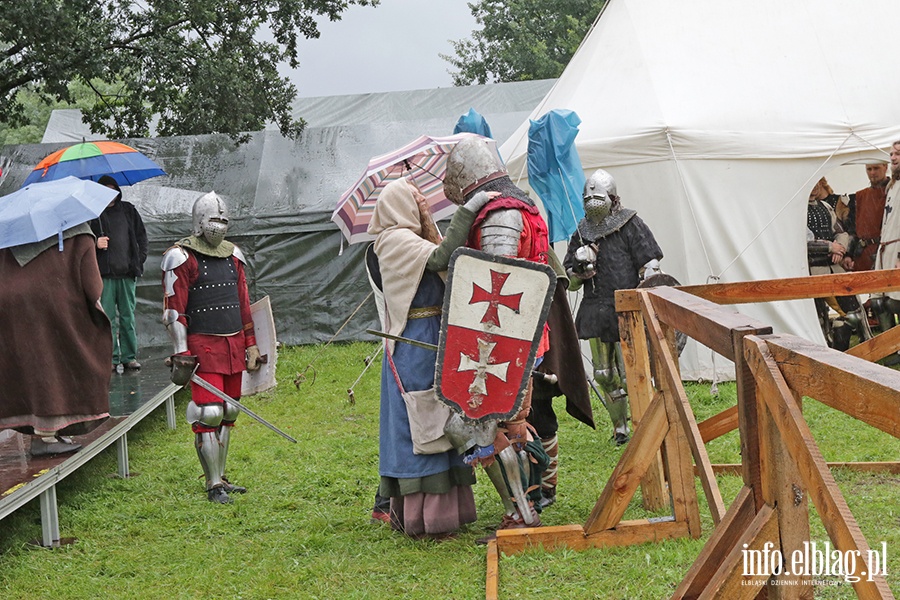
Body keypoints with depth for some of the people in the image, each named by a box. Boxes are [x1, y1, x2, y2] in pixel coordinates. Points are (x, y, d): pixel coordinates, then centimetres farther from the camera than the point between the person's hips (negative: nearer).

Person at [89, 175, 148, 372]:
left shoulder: (128, 210, 14)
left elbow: (141, 236, 18)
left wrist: (139, 259, 7)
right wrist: (95, 243, -15)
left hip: (127, 273, 3)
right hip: (104, 273, -3)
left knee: (128, 316, 5)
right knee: (107, 317, -2)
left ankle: (129, 356, 10)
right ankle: (111, 358, 3)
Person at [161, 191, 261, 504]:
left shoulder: (233, 255, 14)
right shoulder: (181, 258, -6)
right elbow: (174, 309, -9)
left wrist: (251, 344, 16)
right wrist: (181, 353, -14)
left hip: (234, 344, 7)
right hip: (203, 346, -7)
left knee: (228, 412, 11)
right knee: (209, 413, -9)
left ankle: (221, 476, 22)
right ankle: (213, 485, -2)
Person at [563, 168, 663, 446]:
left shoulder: (631, 225, -2)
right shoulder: (581, 233, 12)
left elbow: (650, 268, -4)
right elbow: (570, 282, 14)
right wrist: (580, 266, -8)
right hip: (596, 314, 5)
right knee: (604, 375, 9)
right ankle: (620, 427, 22)